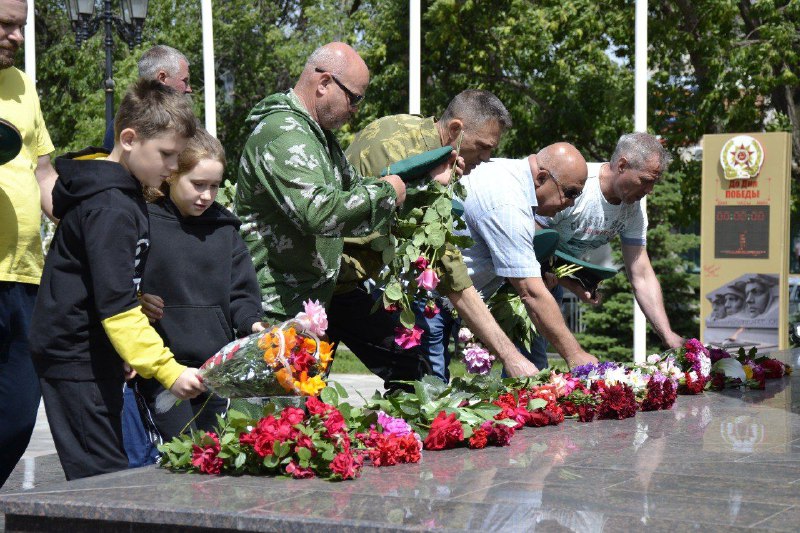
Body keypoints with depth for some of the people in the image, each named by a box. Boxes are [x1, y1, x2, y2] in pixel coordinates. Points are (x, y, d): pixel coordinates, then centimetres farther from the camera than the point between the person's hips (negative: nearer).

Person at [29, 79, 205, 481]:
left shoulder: (123, 193, 13)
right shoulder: (111, 207, -20)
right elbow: (118, 305, -24)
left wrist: (129, 357, 23)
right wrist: (169, 371, -25)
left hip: (95, 356, 10)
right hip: (77, 360, -10)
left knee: (106, 475, 10)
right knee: (104, 478, -11)